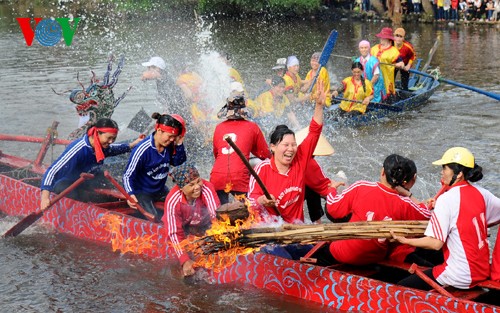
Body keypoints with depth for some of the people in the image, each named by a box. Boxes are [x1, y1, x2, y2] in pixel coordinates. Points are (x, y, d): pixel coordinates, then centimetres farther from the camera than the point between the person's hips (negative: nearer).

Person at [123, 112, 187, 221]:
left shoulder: (169, 146, -9)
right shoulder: (142, 149, -26)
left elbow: (178, 163, 6)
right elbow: (128, 176, -21)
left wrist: (179, 144, -11)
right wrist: (130, 194, -38)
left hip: (161, 190, 7)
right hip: (142, 193, -7)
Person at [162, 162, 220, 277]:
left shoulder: (206, 188, -36)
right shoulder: (173, 201, -34)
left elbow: (216, 215, -40)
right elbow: (174, 233, -27)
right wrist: (185, 260, -34)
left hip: (204, 222, 2)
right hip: (184, 226, -2)